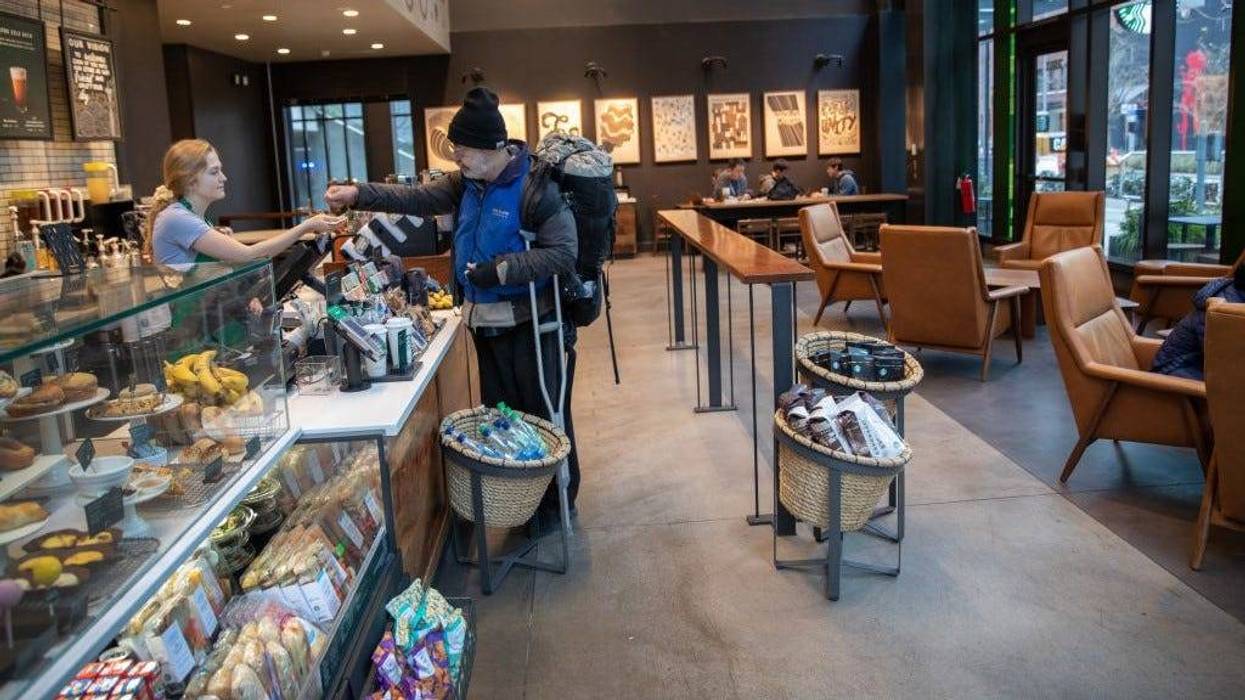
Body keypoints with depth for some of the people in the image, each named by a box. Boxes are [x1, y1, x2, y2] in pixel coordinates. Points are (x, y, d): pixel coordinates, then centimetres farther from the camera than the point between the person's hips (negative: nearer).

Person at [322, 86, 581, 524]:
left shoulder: (535, 189, -20)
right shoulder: (467, 183, 6)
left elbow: (564, 254, -24)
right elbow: (418, 198, 8)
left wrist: (502, 269, -27)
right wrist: (359, 194, -2)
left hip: (531, 323, -8)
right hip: (486, 320, 8)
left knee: (543, 411, 4)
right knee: (499, 409, 17)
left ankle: (558, 499, 20)